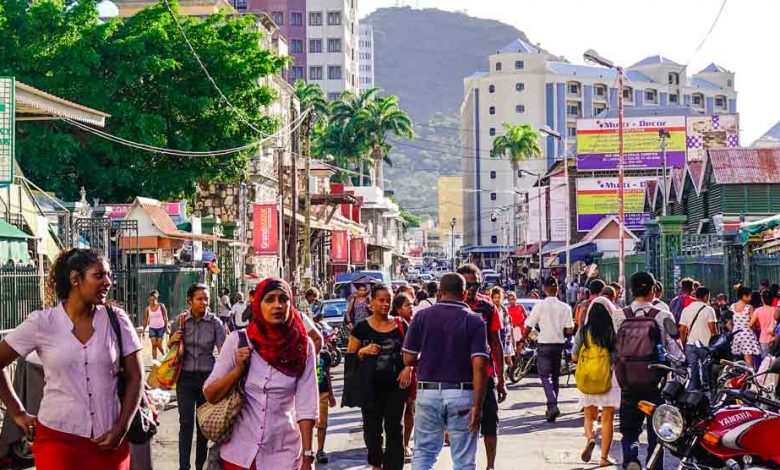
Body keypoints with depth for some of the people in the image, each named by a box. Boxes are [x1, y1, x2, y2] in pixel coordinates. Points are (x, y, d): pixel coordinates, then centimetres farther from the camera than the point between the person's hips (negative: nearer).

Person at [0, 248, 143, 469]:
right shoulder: (42, 323, -2)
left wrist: (121, 428, -4)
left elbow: (135, 377, 4)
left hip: (108, 441, 1)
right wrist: (18, 413, 5)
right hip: (58, 438, -1)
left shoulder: (117, 320, 1)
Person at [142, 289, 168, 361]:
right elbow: (146, 320, 6)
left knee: (159, 345, -5)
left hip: (161, 328, -2)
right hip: (152, 328, 2)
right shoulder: (147, 309, -1)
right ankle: (154, 361, -5)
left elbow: (165, 317, 0)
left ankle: (165, 356, 22)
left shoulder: (161, 306, -5)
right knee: (154, 345, -7)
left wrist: (166, 327, -5)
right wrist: (143, 331, 6)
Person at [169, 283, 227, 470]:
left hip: (207, 376, 0)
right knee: (186, 422, -3)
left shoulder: (214, 322, -5)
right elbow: (170, 349, 14)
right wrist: (172, 341, -9)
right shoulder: (180, 321, 0)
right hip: (185, 377, 0)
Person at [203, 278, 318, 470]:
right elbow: (210, 395, -1)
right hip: (239, 452, 1)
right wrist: (238, 369, -15)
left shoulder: (302, 346, -5)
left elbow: (306, 406, -6)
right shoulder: (238, 340, -4)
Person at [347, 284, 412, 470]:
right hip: (370, 387, -1)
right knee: (372, 427, 5)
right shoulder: (362, 328, 3)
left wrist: (408, 368, -5)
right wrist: (363, 351, -13)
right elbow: (349, 355, 5)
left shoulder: (400, 326, 7)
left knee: (394, 428, 3)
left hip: (396, 385, 1)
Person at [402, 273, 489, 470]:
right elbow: (479, 366, -13)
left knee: (423, 453, 13)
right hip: (462, 394, -2)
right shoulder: (474, 321, -6)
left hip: (428, 392, 2)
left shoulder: (422, 317, 0)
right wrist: (477, 405, -11)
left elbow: (409, 360, 2)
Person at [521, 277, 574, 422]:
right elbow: (570, 330, -4)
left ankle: (552, 405, -22)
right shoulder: (565, 307, -2)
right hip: (559, 344, 3)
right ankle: (552, 408, 20)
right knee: (555, 376, 15)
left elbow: (528, 327, -7)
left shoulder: (540, 306, -9)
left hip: (545, 345, -3)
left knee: (545, 375, -1)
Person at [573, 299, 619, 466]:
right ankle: (604, 457, 8)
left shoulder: (583, 331, -3)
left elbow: (574, 356, 2)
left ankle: (590, 437, -11)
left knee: (589, 416, 18)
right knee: (607, 419, 8)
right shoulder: (613, 331, -8)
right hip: (609, 379, -1)